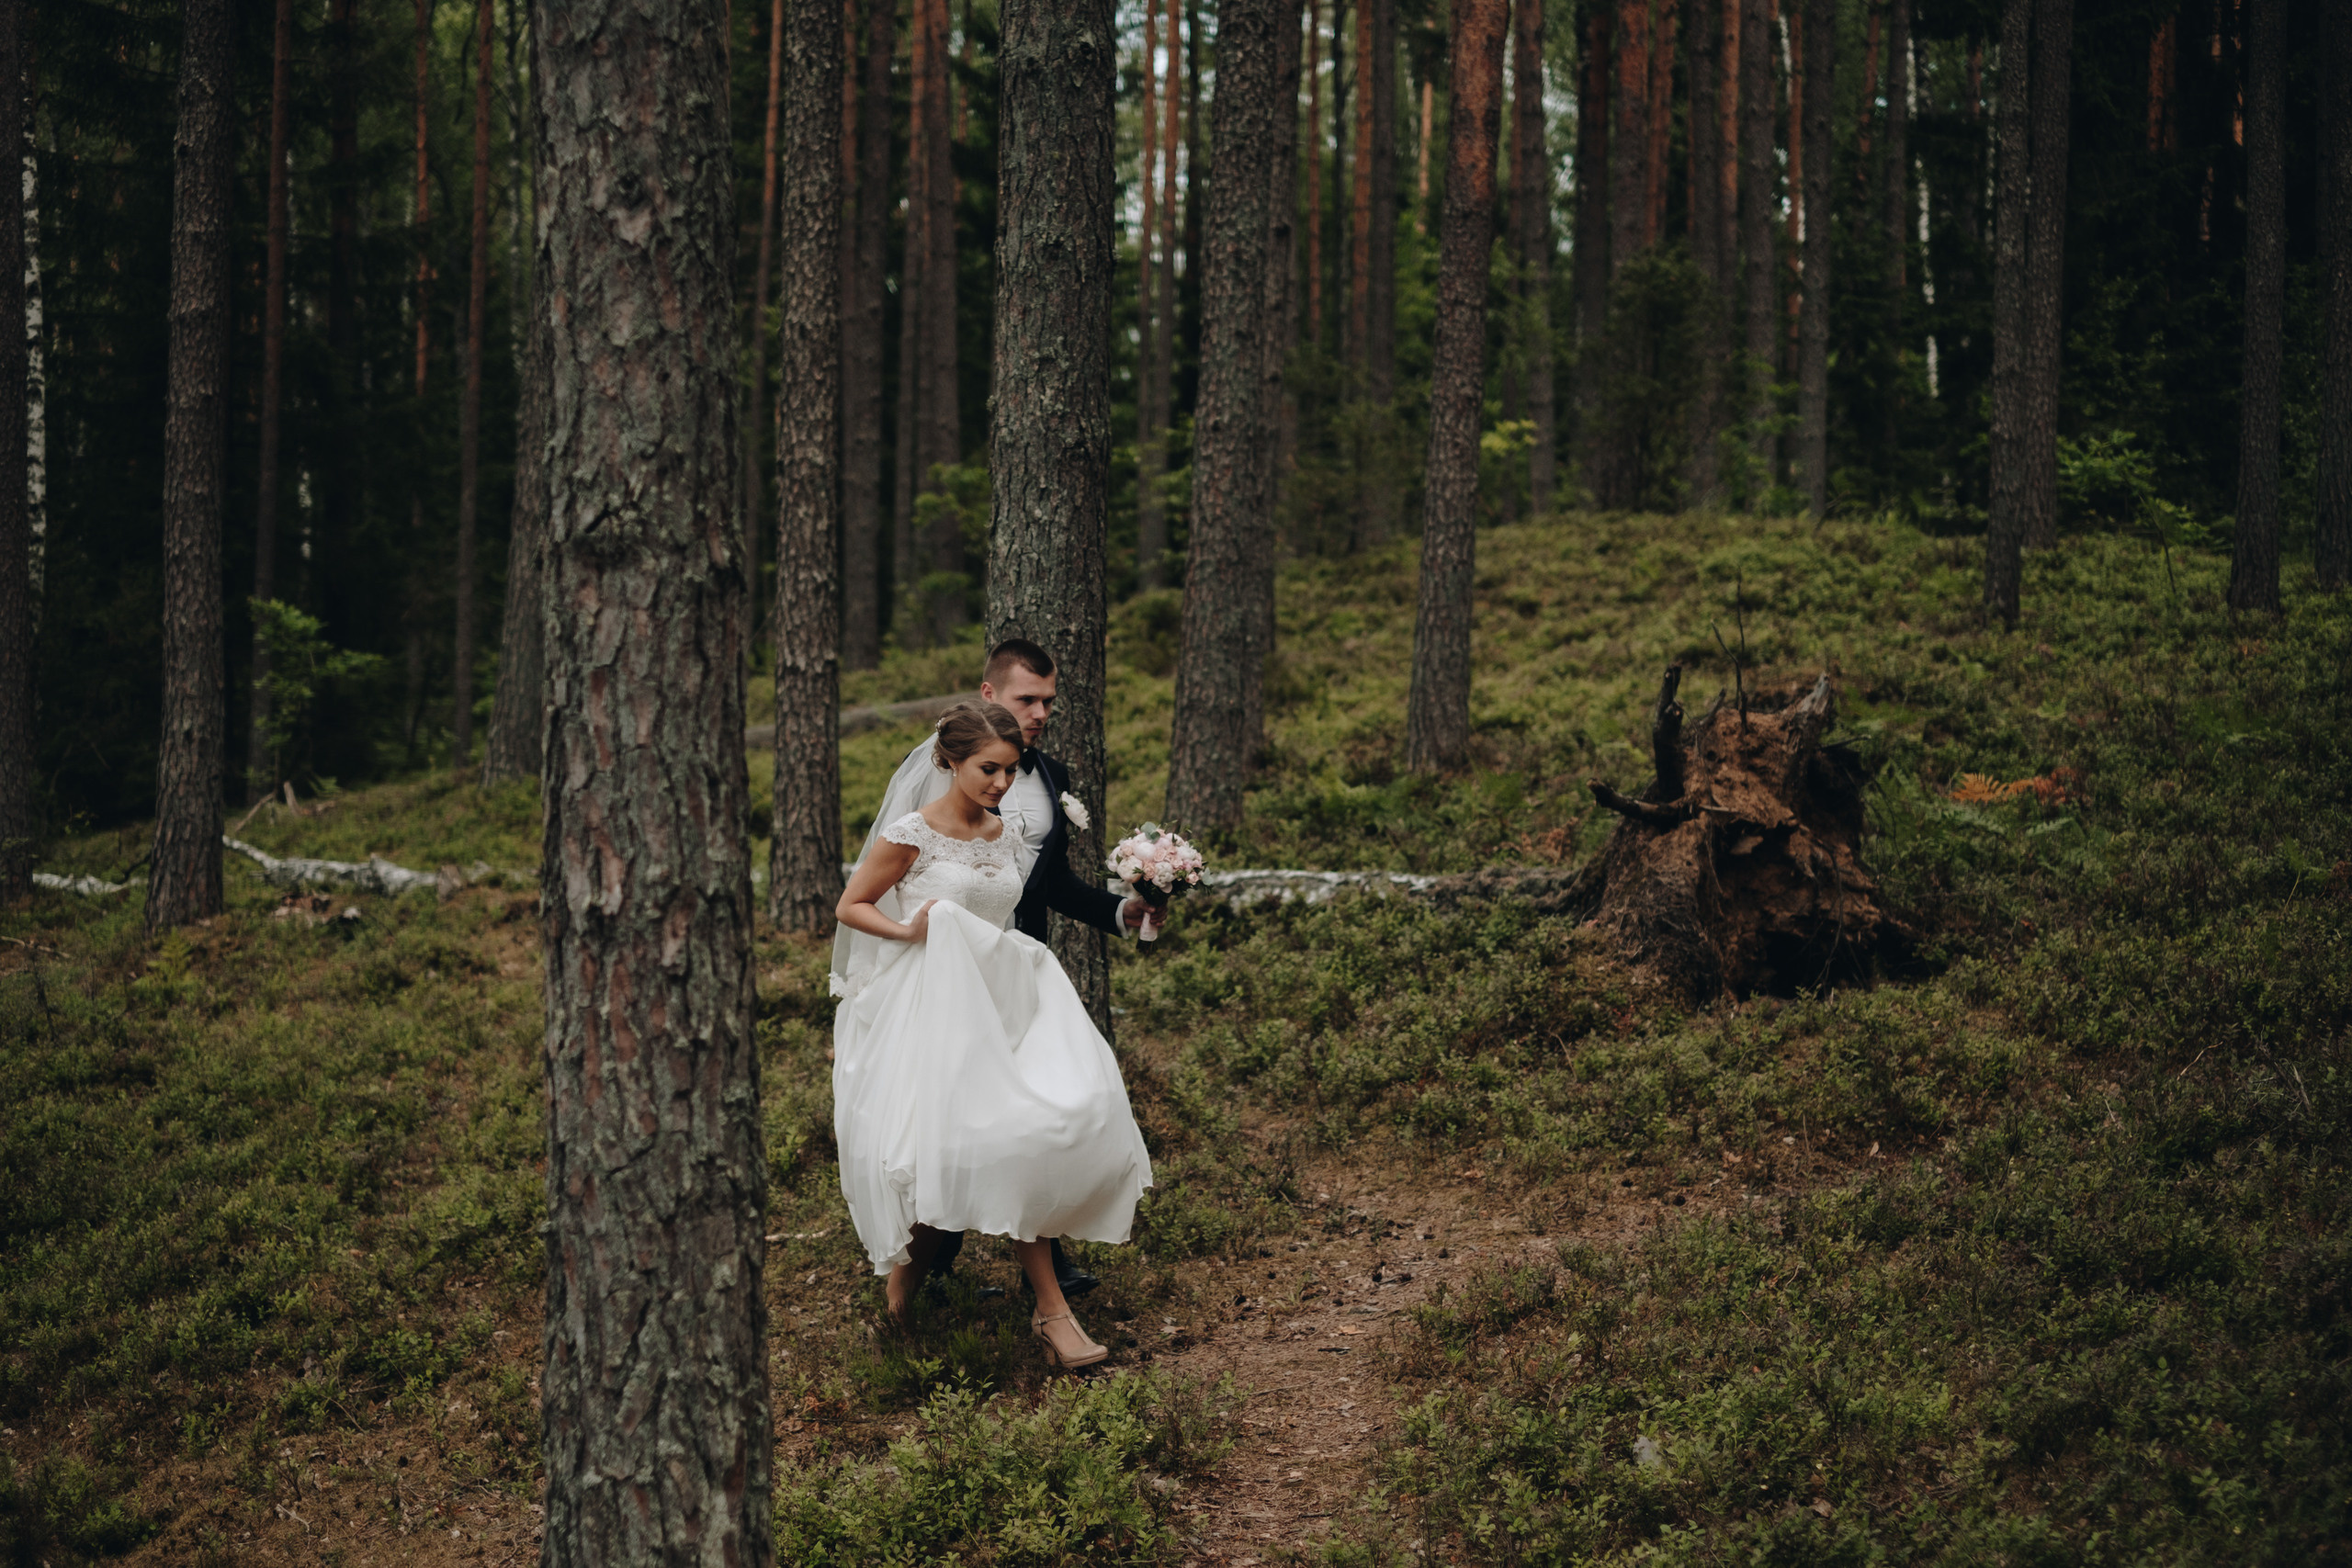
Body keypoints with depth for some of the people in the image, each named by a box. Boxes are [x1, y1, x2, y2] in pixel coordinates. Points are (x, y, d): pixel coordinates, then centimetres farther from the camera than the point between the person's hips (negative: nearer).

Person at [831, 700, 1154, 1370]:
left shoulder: (1005, 833, 10)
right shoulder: (911, 835, -8)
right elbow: (849, 908, -1)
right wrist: (907, 930, -17)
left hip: (1002, 1000, 6)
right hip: (932, 1007, -6)